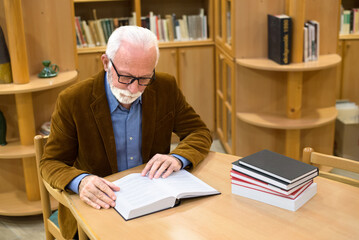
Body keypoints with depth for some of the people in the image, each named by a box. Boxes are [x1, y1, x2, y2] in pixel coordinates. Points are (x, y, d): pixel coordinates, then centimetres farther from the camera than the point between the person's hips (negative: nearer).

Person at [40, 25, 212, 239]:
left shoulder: (166, 88, -5)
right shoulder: (72, 101, -13)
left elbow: (200, 132, 2)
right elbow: (51, 163, -6)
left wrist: (178, 158, -21)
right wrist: (80, 181, -30)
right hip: (98, 205, -1)